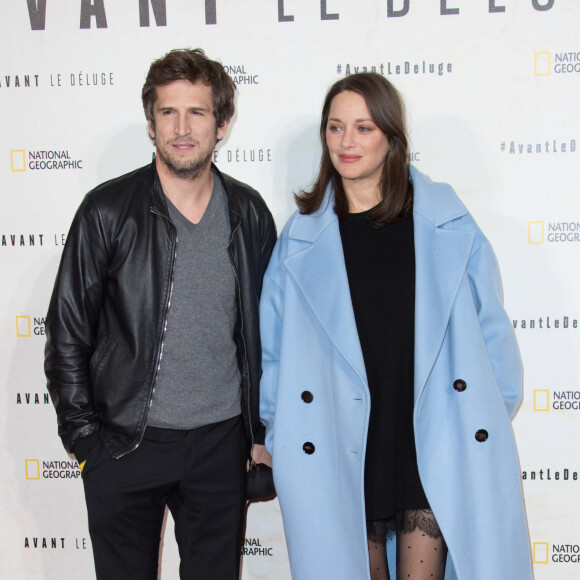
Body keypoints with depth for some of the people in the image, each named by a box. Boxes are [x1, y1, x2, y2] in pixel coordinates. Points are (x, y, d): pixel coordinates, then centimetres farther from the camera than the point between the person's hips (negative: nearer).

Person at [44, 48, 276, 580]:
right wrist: (84, 436, -4)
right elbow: (67, 331, -3)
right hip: (126, 442, -2)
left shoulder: (249, 213, 1)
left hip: (221, 441, 2)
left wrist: (263, 428, 8)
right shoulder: (108, 211, -7)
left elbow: (264, 327, 9)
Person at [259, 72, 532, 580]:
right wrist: (279, 435, 8)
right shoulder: (303, 238, 3)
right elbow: (273, 346, 9)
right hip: (343, 450, 1)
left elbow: (489, 327, 6)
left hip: (435, 441, -1)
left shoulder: (446, 224, 0)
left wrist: (493, 418, 5)